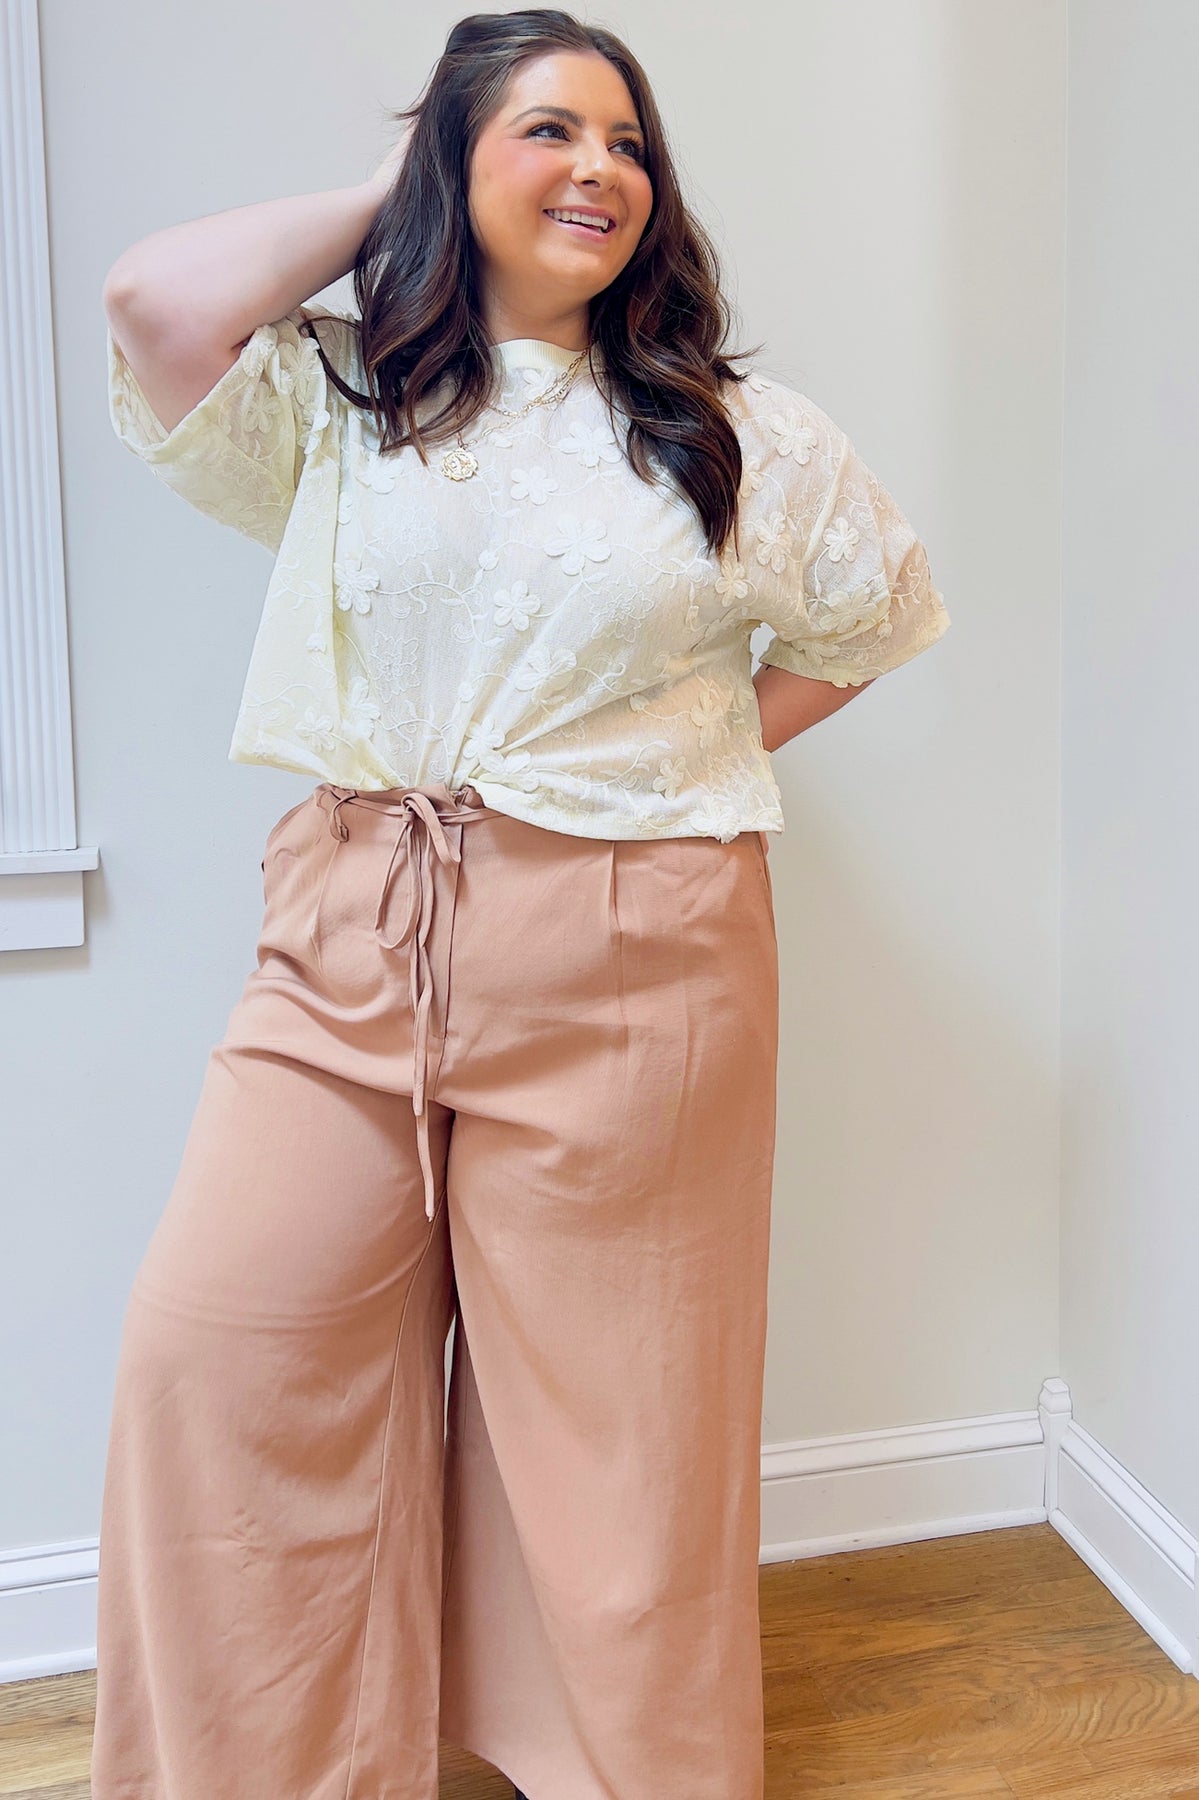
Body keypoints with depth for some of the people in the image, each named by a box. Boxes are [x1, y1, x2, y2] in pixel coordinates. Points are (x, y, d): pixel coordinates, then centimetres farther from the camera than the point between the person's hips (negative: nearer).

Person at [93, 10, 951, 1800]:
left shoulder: (729, 427, 7)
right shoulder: (337, 395, 6)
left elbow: (878, 606, 19)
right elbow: (160, 302, -13)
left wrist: (707, 754, 7)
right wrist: (381, 202, 3)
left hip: (628, 966, -1)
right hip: (352, 943, 2)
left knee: (607, 1388, 9)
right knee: (215, 1351, 1)